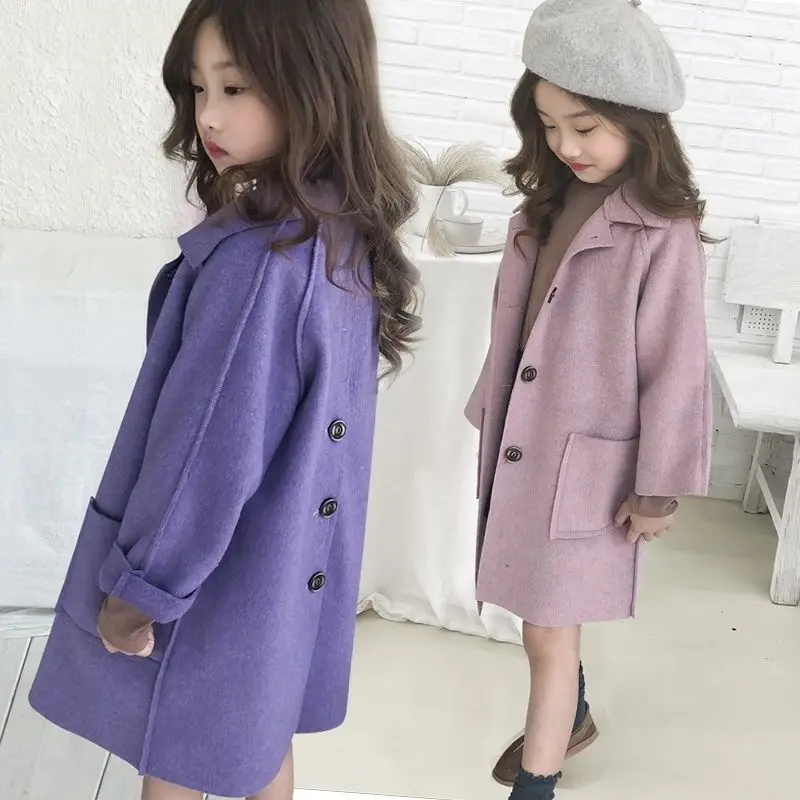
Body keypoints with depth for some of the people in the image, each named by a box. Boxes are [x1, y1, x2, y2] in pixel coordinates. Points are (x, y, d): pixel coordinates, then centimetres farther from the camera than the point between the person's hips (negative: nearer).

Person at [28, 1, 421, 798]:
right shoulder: (345, 232, -1)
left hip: (213, 573, -8)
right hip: (289, 557, 8)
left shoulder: (255, 256, -29)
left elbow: (209, 444, -26)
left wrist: (140, 584, -15)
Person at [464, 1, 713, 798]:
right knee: (543, 619, 22)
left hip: (586, 465, -7)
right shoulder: (545, 205, 4)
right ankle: (572, 718, 49)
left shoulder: (663, 233, -18)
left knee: (549, 635, 1)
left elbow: (676, 369, -15)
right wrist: (488, 415, 16)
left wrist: (658, 488, -10)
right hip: (515, 451, 7)